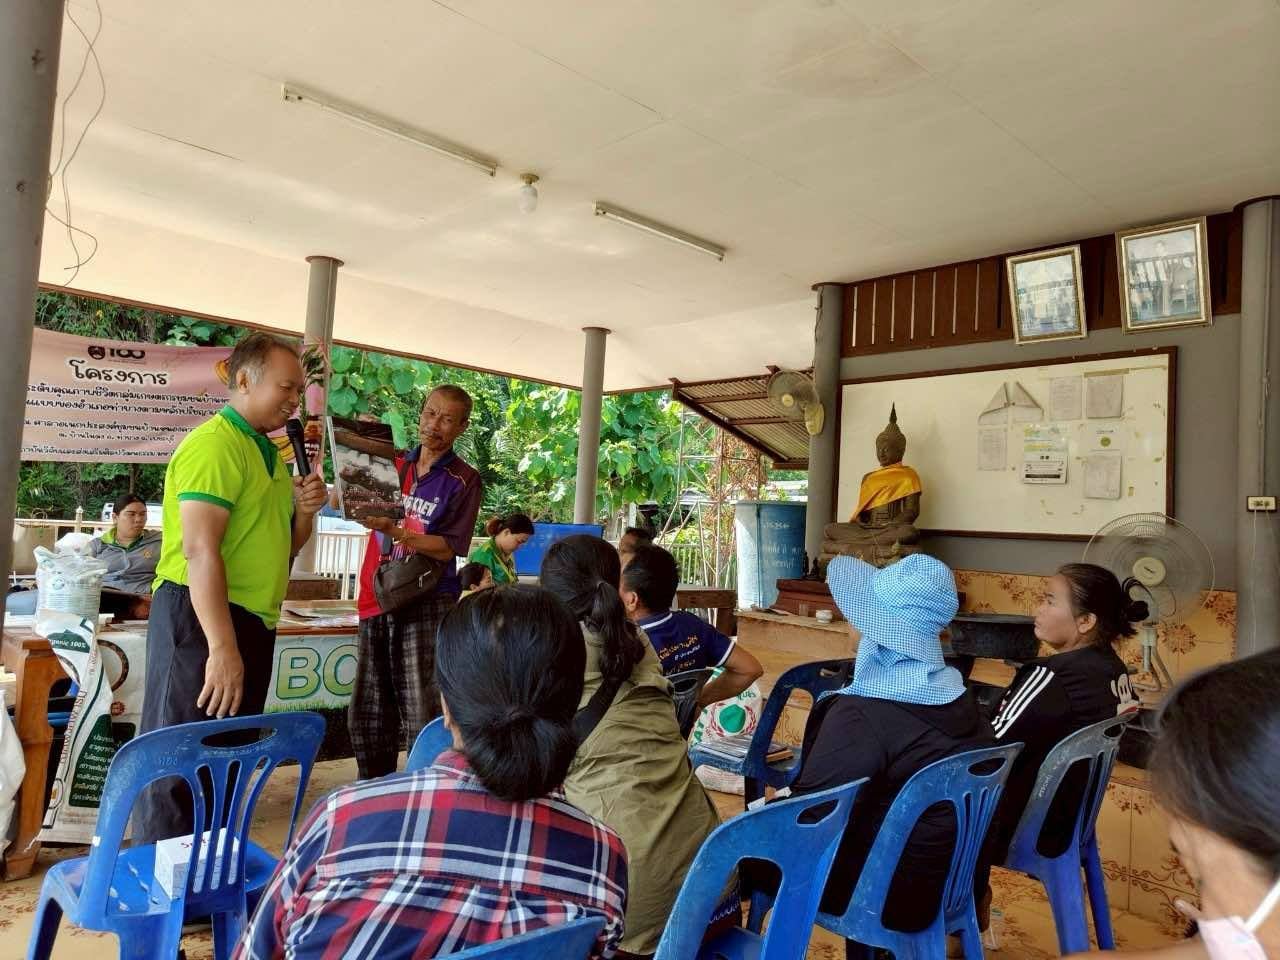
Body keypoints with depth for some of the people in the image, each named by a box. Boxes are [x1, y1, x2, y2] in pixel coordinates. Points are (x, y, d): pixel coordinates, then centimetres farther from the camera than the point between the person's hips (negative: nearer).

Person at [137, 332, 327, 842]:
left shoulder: (270, 453, 15)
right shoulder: (215, 445, -15)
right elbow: (200, 550, -23)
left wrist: (304, 511, 1)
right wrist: (222, 646, -27)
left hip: (252, 620, 10)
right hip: (200, 616, -10)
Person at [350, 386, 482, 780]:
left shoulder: (463, 480, -3)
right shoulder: (392, 464, 11)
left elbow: (448, 548, -9)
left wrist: (393, 530, -21)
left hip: (427, 603, -5)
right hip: (378, 598, 5)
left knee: (422, 715, -8)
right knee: (367, 715, 13)